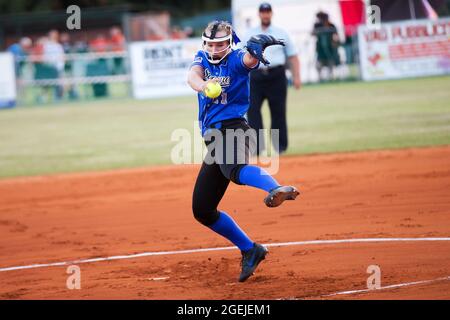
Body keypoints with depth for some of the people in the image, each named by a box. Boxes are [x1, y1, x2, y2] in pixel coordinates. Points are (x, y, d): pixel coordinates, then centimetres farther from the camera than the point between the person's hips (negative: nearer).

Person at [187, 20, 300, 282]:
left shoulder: (236, 59, -3)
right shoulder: (203, 58, 11)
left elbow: (249, 60, -28)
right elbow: (193, 75, -11)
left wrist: (256, 48, -52)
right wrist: (203, 86, -35)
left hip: (232, 130, -7)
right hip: (213, 138, 7)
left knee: (234, 169, -42)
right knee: (202, 209, 8)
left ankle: (275, 189, -71)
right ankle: (250, 250, 17)